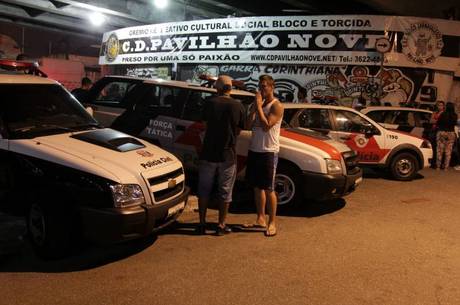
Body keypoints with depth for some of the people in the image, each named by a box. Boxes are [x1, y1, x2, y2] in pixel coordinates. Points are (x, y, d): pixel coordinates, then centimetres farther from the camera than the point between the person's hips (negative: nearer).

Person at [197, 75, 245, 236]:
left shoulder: (209, 103, -7)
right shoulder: (238, 105, -5)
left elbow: (205, 122, 5)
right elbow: (239, 130, 2)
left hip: (208, 154, 0)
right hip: (228, 155, 0)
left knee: (204, 189, 13)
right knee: (225, 192, 11)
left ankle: (202, 224, 18)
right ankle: (221, 226, 16)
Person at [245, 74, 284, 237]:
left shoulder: (277, 106, -8)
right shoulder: (259, 103, 13)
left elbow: (266, 126, -21)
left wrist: (259, 106, -15)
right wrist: (255, 107, -7)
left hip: (268, 151, -7)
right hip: (254, 150, 7)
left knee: (268, 189, -3)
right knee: (257, 186, 12)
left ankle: (272, 223, 6)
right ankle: (261, 219, 23)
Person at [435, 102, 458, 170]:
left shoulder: (443, 114, -11)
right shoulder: (455, 116, -3)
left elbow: (437, 123, -4)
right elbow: (455, 124, 11)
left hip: (441, 132, -2)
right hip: (451, 133, 3)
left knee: (440, 150, 5)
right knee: (448, 151, 7)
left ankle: (438, 166, 7)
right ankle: (446, 167, 10)